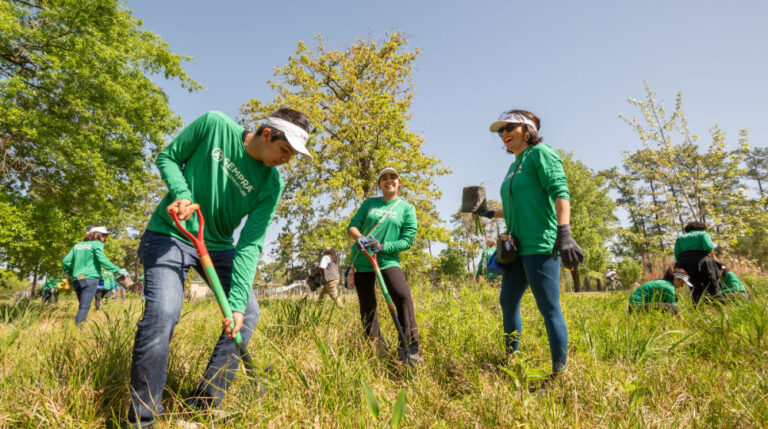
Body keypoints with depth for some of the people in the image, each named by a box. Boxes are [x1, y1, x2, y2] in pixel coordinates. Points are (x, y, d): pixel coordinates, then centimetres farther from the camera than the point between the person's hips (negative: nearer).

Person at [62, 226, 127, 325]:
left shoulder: (77, 245, 18)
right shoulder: (97, 244, -1)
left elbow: (65, 262, 14)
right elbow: (102, 260, -15)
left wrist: (71, 274, 27)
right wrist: (117, 269, -11)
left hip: (76, 280, 7)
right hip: (90, 279, -7)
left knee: (83, 306, 15)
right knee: (84, 307, -9)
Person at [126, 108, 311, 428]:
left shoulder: (272, 184, -11)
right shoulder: (214, 124, -16)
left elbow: (250, 245, -14)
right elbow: (167, 158, -3)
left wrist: (237, 302, -24)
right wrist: (182, 195, -24)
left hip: (218, 245, 4)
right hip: (170, 234, -4)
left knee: (247, 312, -5)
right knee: (162, 311, -23)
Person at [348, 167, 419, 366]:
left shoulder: (406, 208, 4)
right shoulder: (369, 203, 12)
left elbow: (408, 240, -3)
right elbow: (352, 226, 7)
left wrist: (382, 246, -17)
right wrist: (359, 237, -16)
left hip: (388, 259, -2)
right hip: (362, 260, 3)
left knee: (403, 296, -23)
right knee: (367, 307, 4)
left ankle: (409, 349, -15)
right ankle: (378, 351, 17)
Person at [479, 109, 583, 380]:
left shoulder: (540, 153, -3)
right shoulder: (515, 164, 22)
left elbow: (560, 192, -16)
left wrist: (564, 232, -28)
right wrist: (491, 214, 32)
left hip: (540, 245, -9)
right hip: (518, 246, 10)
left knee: (549, 309, -7)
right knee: (508, 302, 14)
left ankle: (560, 374, 2)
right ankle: (511, 360, 29)